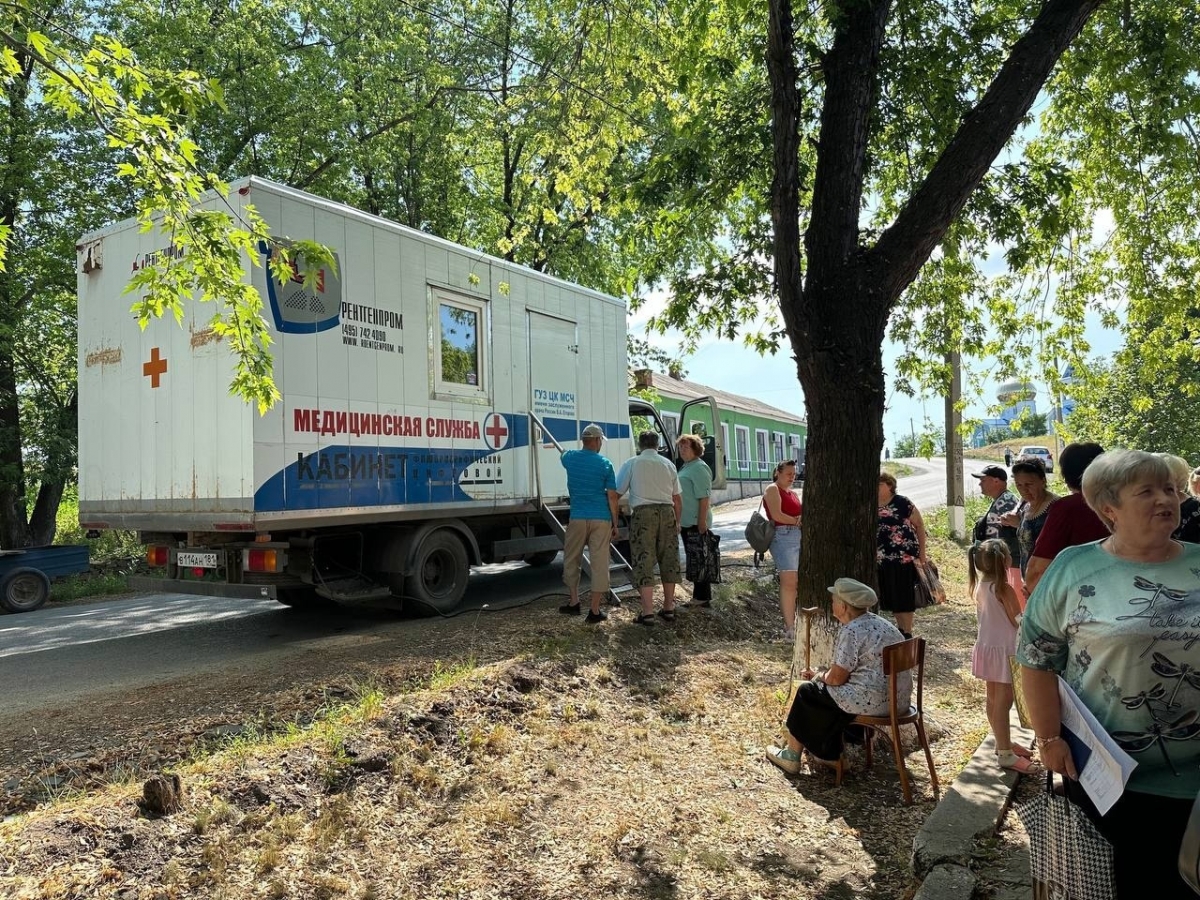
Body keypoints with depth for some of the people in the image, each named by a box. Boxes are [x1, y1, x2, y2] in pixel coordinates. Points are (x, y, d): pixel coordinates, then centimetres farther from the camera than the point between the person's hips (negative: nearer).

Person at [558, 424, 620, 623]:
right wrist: (615, 523, 3)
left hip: (578, 517, 2)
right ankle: (595, 611, 4)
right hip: (601, 519, -2)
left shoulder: (570, 457, 3)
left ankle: (574, 603, 24)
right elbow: (612, 496, -4)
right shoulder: (605, 463, -4)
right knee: (599, 564, 2)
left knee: (571, 561, 18)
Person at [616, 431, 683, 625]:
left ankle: (648, 613, -4)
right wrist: (677, 522, 27)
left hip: (643, 513, -3)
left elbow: (616, 493, 3)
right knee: (669, 560, 12)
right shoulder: (668, 465, 14)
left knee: (644, 561, -1)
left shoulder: (632, 464, 4)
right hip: (667, 513, 4)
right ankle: (668, 608, 20)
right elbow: (677, 499, 15)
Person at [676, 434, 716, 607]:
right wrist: (679, 521, 23)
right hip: (686, 522, 10)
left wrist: (702, 521, -23)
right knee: (692, 559, 14)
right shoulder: (686, 467, 17)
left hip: (696, 523, -10)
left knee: (697, 559, -5)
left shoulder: (699, 468, -12)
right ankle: (699, 595, 22)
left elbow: (705, 497, -19)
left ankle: (703, 598, 2)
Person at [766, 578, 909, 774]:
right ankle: (829, 754, 31)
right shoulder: (880, 623, 12)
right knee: (826, 693, 26)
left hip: (873, 701, -9)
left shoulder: (851, 632, -18)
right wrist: (822, 675, 18)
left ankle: (791, 756, 22)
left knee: (807, 691, 9)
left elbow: (836, 678, -15)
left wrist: (820, 677, 6)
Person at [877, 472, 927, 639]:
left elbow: (919, 525, -2)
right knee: (889, 595, 13)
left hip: (903, 558, -5)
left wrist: (922, 553, -3)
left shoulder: (903, 503, -7)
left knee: (904, 595, 1)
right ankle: (900, 628, 29)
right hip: (881, 560, 5)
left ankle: (907, 633, 13)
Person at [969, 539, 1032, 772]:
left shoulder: (980, 586, 2)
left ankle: (1003, 742, 32)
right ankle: (1005, 754, 5)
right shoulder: (1004, 589, -21)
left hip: (986, 646, 8)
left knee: (993, 699, 17)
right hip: (1003, 650, -8)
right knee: (1003, 701, -1)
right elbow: (1018, 622, -15)